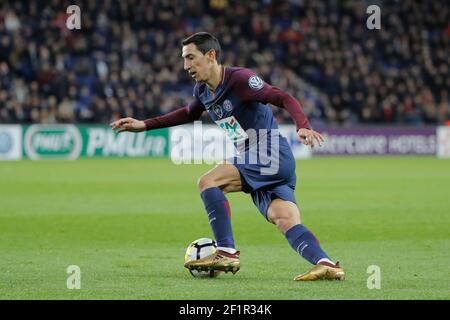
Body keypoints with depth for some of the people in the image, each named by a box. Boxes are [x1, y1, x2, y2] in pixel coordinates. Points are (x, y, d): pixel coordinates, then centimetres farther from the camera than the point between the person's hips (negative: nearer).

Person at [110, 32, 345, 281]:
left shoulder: (239, 79, -14)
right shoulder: (202, 91, 13)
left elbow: (283, 99, -18)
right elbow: (189, 113, 34)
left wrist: (303, 127, -35)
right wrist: (144, 125, 30)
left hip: (271, 157, -8)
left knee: (208, 182, -15)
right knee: (286, 221, -9)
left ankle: (226, 253, -16)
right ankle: (326, 265, -22)